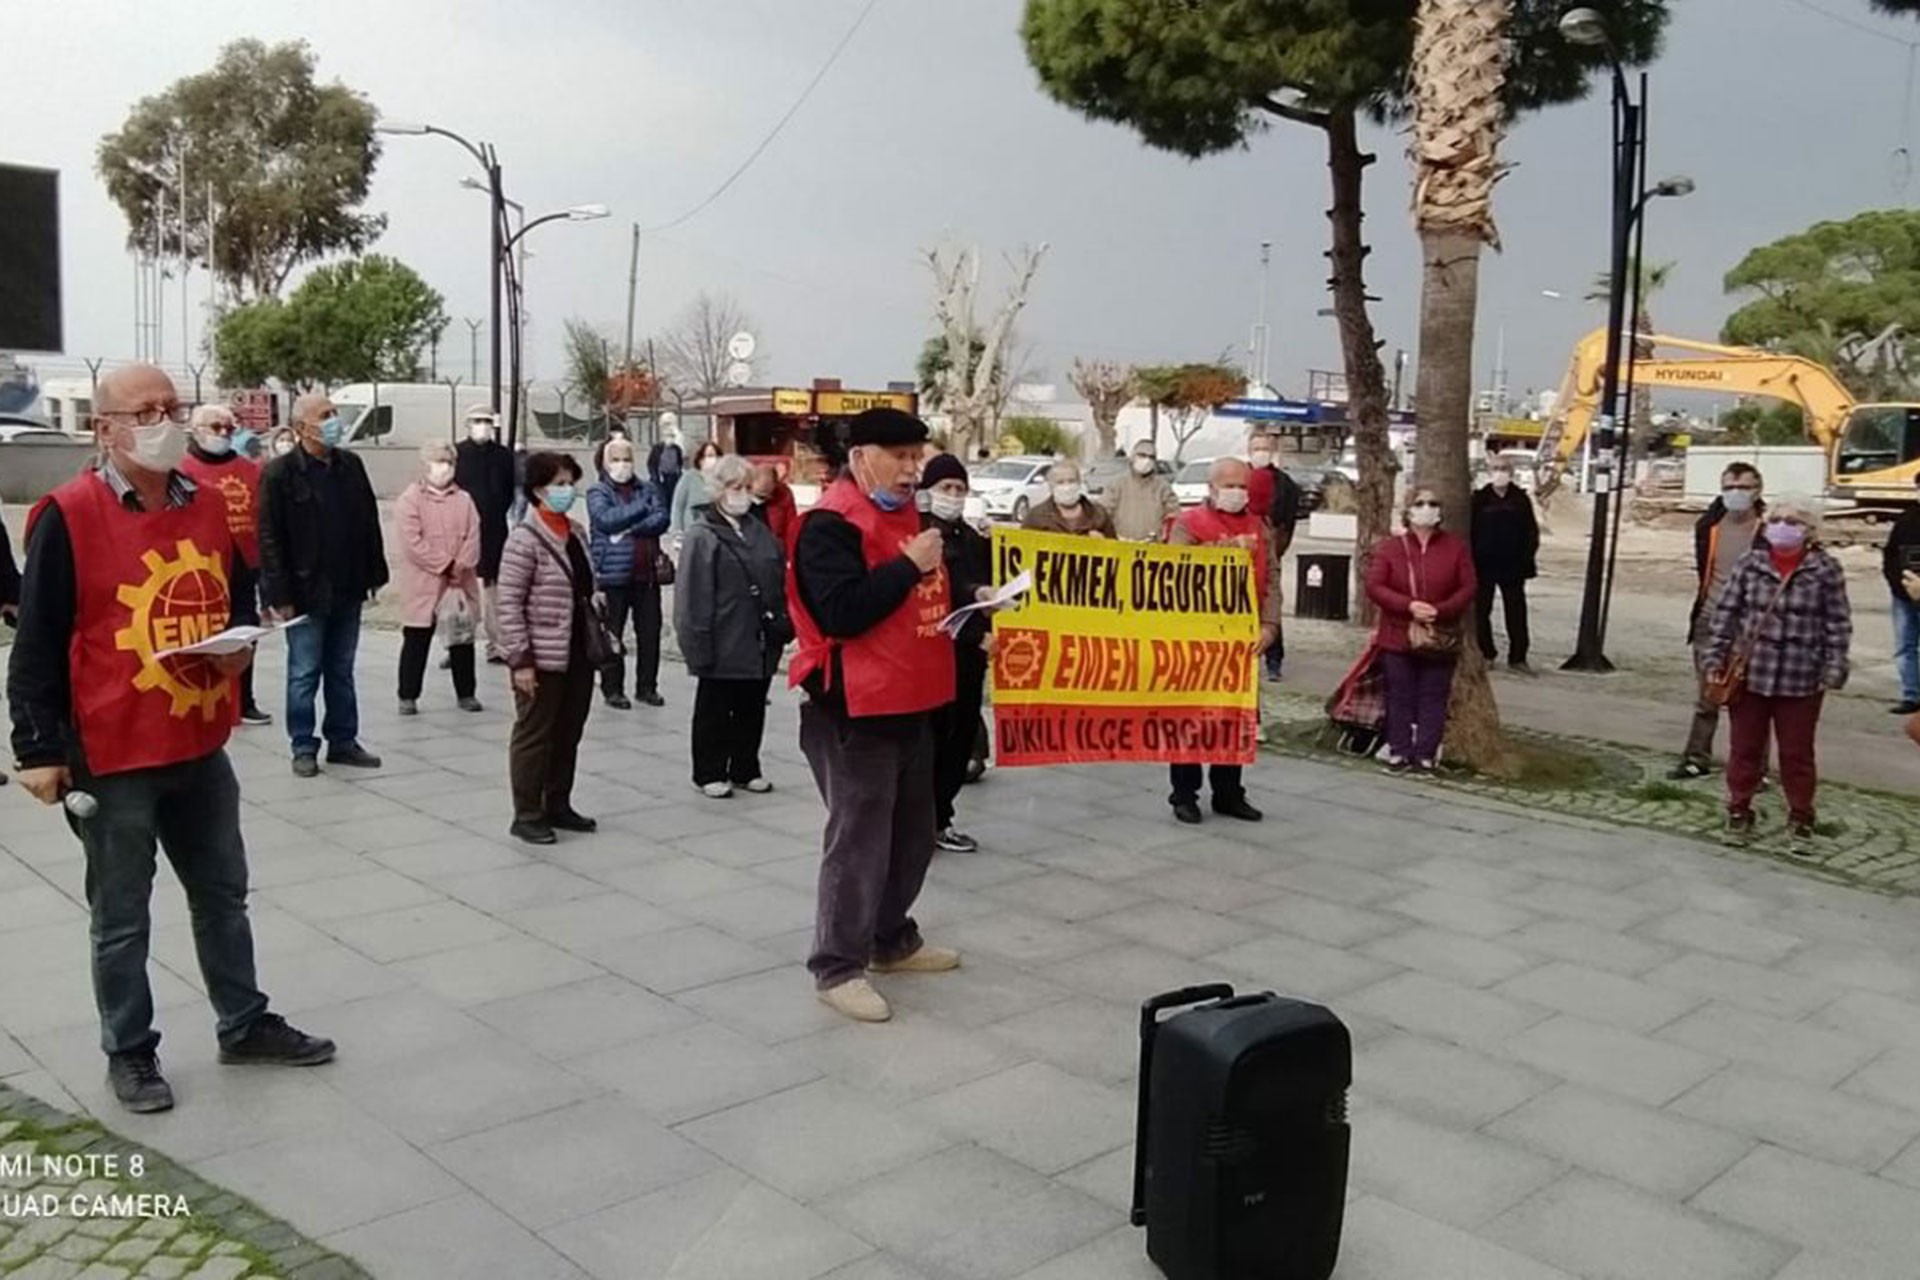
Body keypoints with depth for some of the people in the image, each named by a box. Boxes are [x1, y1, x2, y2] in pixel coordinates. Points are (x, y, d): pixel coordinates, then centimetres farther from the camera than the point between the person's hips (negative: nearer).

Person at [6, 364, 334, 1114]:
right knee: (121, 918, 8)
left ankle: (244, 1025, 32)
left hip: (201, 747, 6)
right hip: (113, 758, -6)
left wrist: (241, 646, -2)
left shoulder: (207, 508, 6)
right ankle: (129, 1053, 24)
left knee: (223, 895, 17)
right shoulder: (68, 517, -13)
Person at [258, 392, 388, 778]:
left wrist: (374, 573, 9)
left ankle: (343, 741, 22)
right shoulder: (280, 473, -8)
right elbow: (269, 539, -10)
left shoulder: (351, 465, 8)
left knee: (342, 671, 13)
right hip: (306, 593, -5)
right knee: (304, 673, 4)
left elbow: (369, 522, 12)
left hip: (347, 590, 5)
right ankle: (303, 747, 14)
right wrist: (278, 596, -13)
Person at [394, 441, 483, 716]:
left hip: (461, 584, 4)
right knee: (416, 642, 4)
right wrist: (444, 565, -14)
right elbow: (412, 541, -13)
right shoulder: (410, 499, -4)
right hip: (422, 585, -3)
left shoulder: (464, 499, 9)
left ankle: (466, 693, 21)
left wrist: (460, 565, -14)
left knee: (463, 640, 10)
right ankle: (408, 696, 13)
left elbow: (473, 537, 1)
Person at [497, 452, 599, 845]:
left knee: (569, 734, 15)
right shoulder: (525, 539, -13)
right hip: (542, 658, -8)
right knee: (534, 736, 3)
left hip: (578, 655, 8)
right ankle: (527, 815, 13)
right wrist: (520, 659, -19)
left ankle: (558, 806, 28)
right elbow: (509, 604, -16)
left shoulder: (575, 533, 10)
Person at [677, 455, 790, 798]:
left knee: (752, 710, 14)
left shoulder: (760, 532, 10)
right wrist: (699, 645, -16)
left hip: (760, 644, 5)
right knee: (714, 712, 8)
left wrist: (783, 626, 4)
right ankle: (710, 773, 19)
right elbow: (693, 598, -12)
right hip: (723, 646, -5)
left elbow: (780, 584, 12)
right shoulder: (702, 536, -8)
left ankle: (746, 768, 26)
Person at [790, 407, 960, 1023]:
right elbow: (843, 613, -26)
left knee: (912, 833, 18)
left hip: (910, 702, 10)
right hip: (856, 709, -9)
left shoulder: (903, 514, 15)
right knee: (859, 840, -4)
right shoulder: (831, 524, -15)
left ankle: (893, 940, 34)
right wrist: (910, 565, -22)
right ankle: (837, 967, 8)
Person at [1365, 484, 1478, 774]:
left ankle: (1426, 755, 10)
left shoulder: (1456, 548, 4)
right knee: (1400, 698, 4)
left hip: (1440, 639, 0)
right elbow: (1374, 586, -5)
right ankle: (1399, 751, 13)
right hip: (1398, 638, 0)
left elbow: (1468, 587, -1)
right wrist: (1409, 605, -18)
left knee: (1433, 698, 4)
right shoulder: (1389, 548, 1)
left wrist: (1440, 611, -17)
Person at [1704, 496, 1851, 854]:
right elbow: (1725, 612, 3)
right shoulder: (1750, 565, -1)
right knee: (1744, 748, 12)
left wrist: (1835, 668, -6)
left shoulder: (1825, 570, -4)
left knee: (1797, 754, 10)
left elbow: (1838, 623, -1)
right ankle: (1739, 812, 26)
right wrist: (1714, 657, -1)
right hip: (1748, 673, 1)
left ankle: (1800, 820, 25)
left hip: (1800, 680, -1)